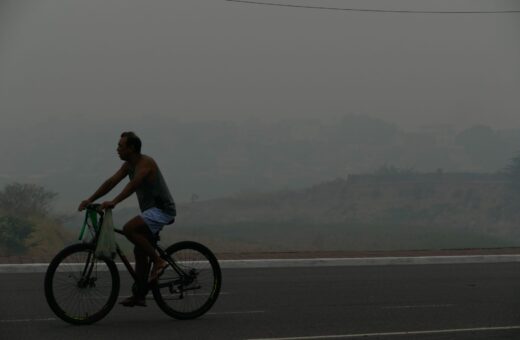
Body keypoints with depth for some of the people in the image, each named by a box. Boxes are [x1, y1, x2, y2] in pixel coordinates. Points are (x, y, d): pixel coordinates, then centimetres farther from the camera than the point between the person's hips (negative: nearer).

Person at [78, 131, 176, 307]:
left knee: (129, 229, -27)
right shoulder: (128, 165, 10)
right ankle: (139, 296, 12)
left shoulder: (145, 162, -17)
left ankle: (158, 260, -18)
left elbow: (133, 184, -32)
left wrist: (114, 202, -42)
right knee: (139, 251, 8)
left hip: (162, 209, -10)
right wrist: (90, 200, -3)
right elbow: (111, 182, 6)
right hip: (151, 210, 10)